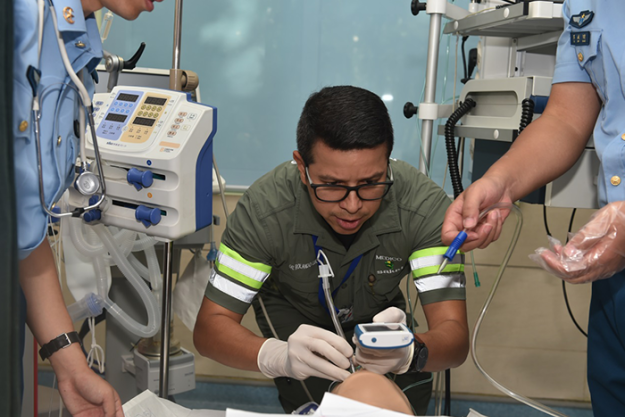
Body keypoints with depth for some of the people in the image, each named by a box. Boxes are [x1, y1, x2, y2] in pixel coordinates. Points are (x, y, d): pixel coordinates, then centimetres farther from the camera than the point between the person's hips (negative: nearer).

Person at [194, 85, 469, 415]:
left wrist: (407, 352, -60)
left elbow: (454, 335, -36)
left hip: (379, 312, 2)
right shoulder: (264, 208, -35)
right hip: (292, 310, -1)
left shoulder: (426, 206, -34)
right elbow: (209, 326, -33)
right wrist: (279, 356, -55)